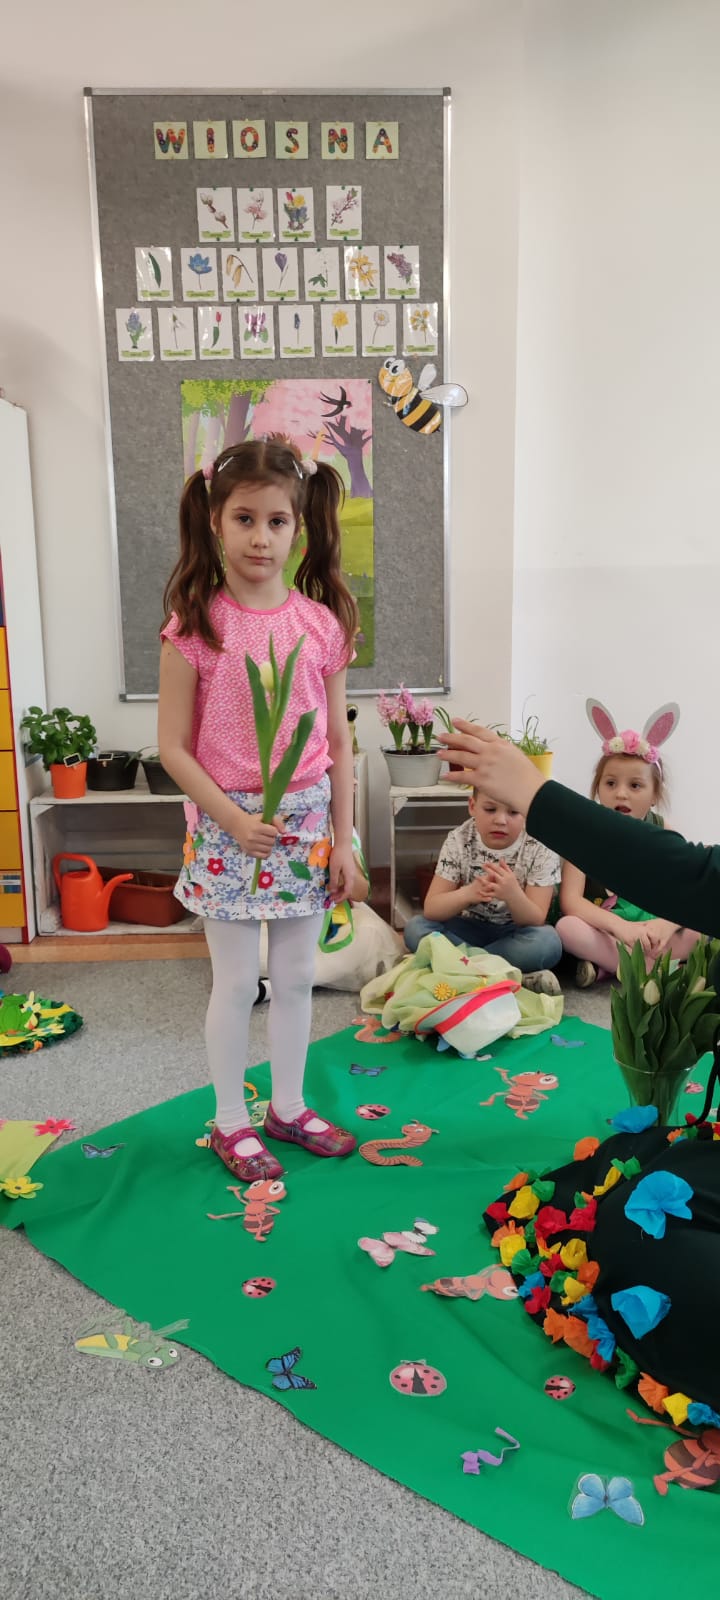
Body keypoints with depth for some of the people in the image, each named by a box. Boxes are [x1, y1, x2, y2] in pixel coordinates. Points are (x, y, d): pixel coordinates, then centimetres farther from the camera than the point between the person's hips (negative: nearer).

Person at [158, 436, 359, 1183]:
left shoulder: (321, 623, 0)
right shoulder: (195, 625, -9)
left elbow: (338, 739, 5)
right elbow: (173, 746, -8)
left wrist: (342, 838, 3)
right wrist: (233, 819, -16)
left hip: (306, 821, 3)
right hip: (226, 824, -3)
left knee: (296, 976, 14)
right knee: (236, 982, 7)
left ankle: (288, 1107, 33)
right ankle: (230, 1121, 27)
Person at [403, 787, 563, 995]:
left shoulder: (540, 849, -16)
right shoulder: (459, 841, -13)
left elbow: (536, 921, -19)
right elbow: (431, 908, -17)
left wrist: (513, 894, -42)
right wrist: (469, 893, -39)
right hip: (470, 929, 3)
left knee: (548, 942, -34)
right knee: (415, 927, -24)